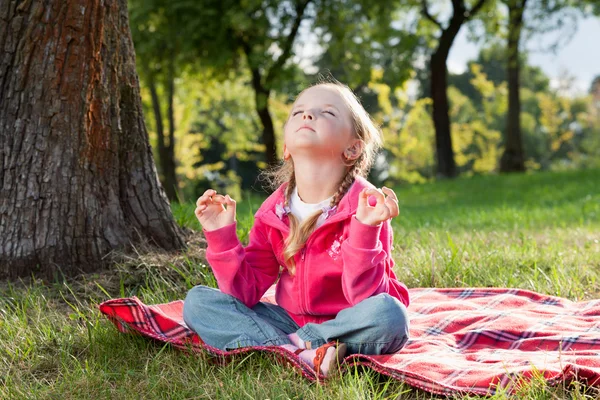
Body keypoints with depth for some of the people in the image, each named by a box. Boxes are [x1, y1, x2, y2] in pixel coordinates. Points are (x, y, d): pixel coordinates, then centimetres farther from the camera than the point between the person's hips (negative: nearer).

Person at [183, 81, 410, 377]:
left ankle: (292, 343, -19)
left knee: (389, 313, -36)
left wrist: (364, 231, -34)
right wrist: (221, 236, -13)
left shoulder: (367, 206, -15)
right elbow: (246, 292, -2)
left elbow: (365, 296, -22)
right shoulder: (273, 213, -1)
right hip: (292, 322, 5)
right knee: (198, 301, -9)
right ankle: (302, 356, -26)